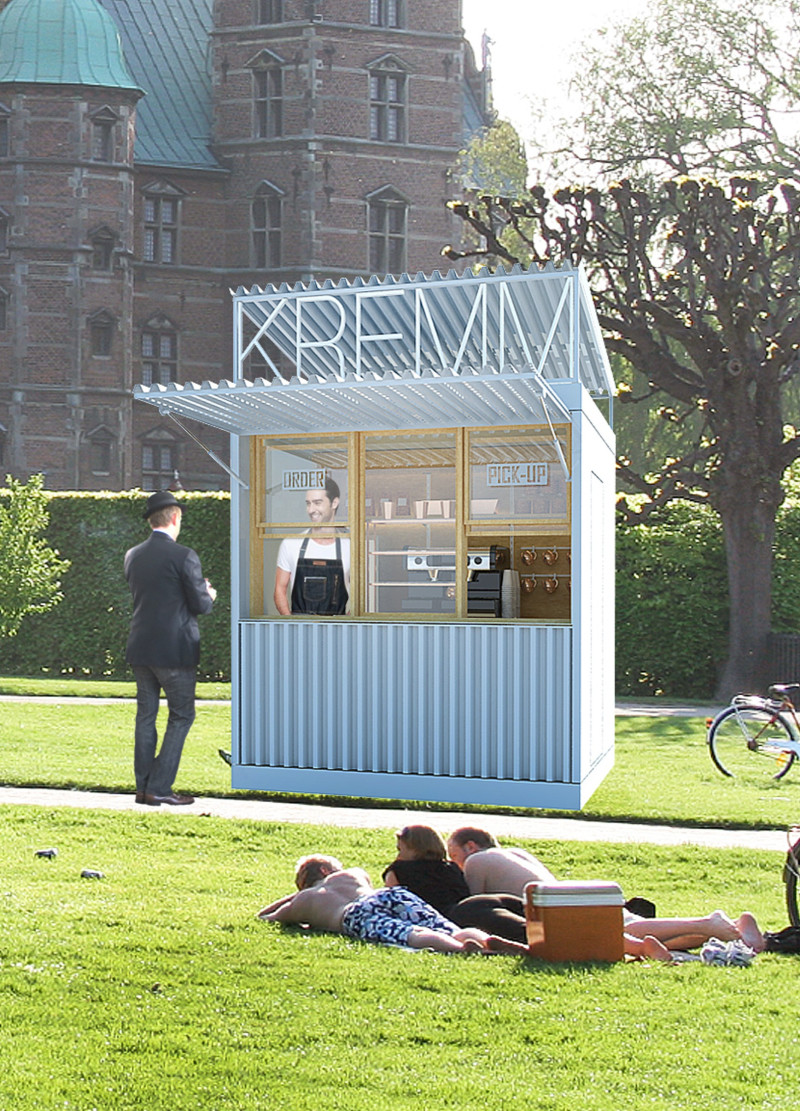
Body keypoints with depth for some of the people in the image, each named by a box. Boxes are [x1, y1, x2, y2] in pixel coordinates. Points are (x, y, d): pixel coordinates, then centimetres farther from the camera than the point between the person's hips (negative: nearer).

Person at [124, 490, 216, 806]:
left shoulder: (133, 555, 6)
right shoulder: (183, 556, -13)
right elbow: (200, 605, -11)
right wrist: (209, 595, 13)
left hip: (140, 648, 6)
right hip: (175, 649, -6)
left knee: (145, 715, 13)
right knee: (181, 716, 5)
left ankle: (143, 787, 16)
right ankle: (159, 787, 1)